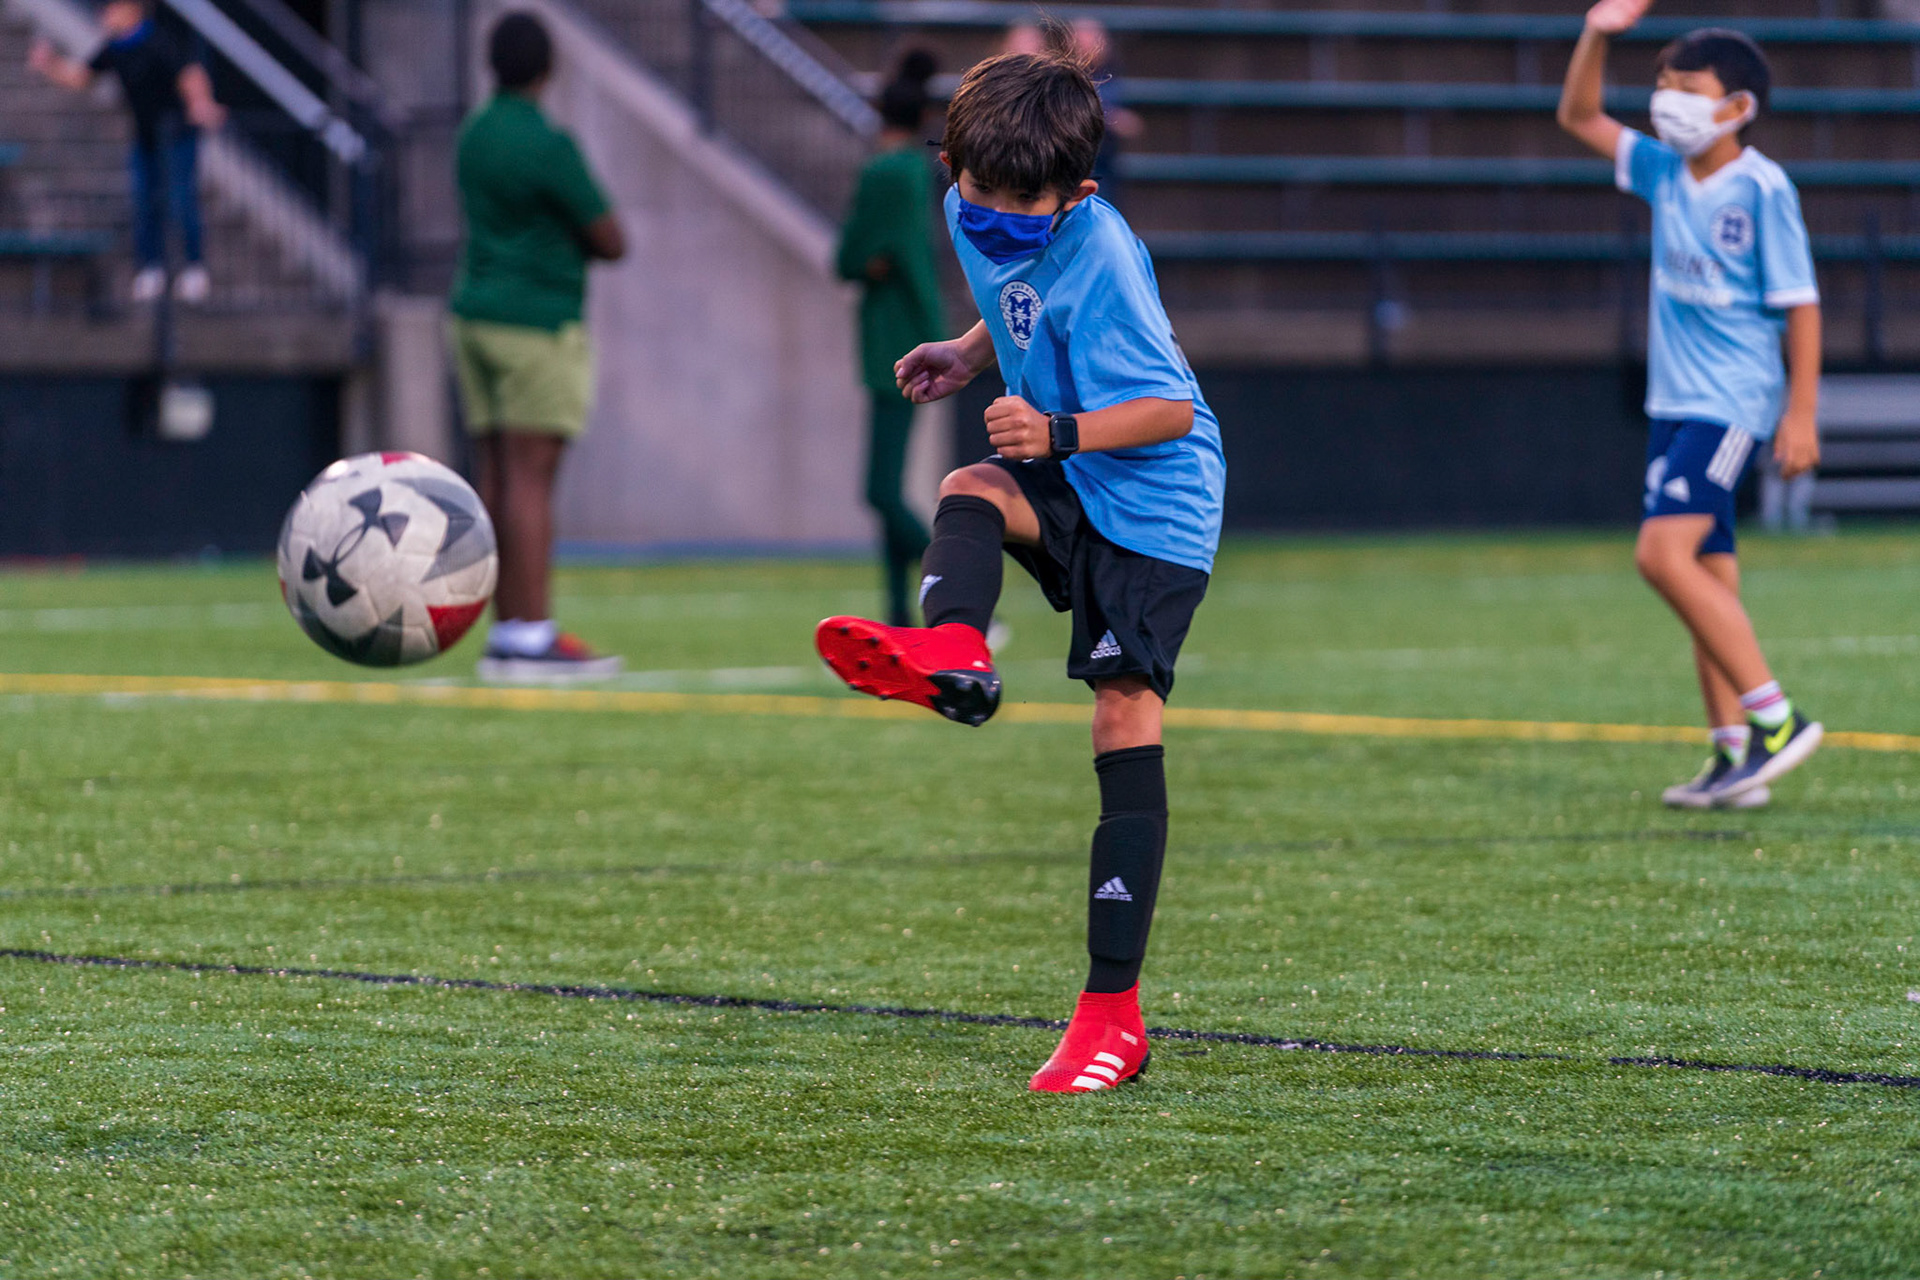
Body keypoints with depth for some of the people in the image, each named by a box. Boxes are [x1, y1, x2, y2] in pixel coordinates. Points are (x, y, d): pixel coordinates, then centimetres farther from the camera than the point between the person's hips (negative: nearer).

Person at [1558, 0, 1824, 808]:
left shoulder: (1762, 188, -11)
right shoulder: (1664, 172, 9)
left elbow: (1800, 304, -10)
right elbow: (1579, 118, 20)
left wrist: (1801, 414, -13)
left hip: (1732, 400, -8)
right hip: (1673, 402, 8)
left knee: (1664, 552, -21)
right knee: (1707, 579, 6)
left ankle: (1775, 718, -18)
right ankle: (1736, 757, 8)